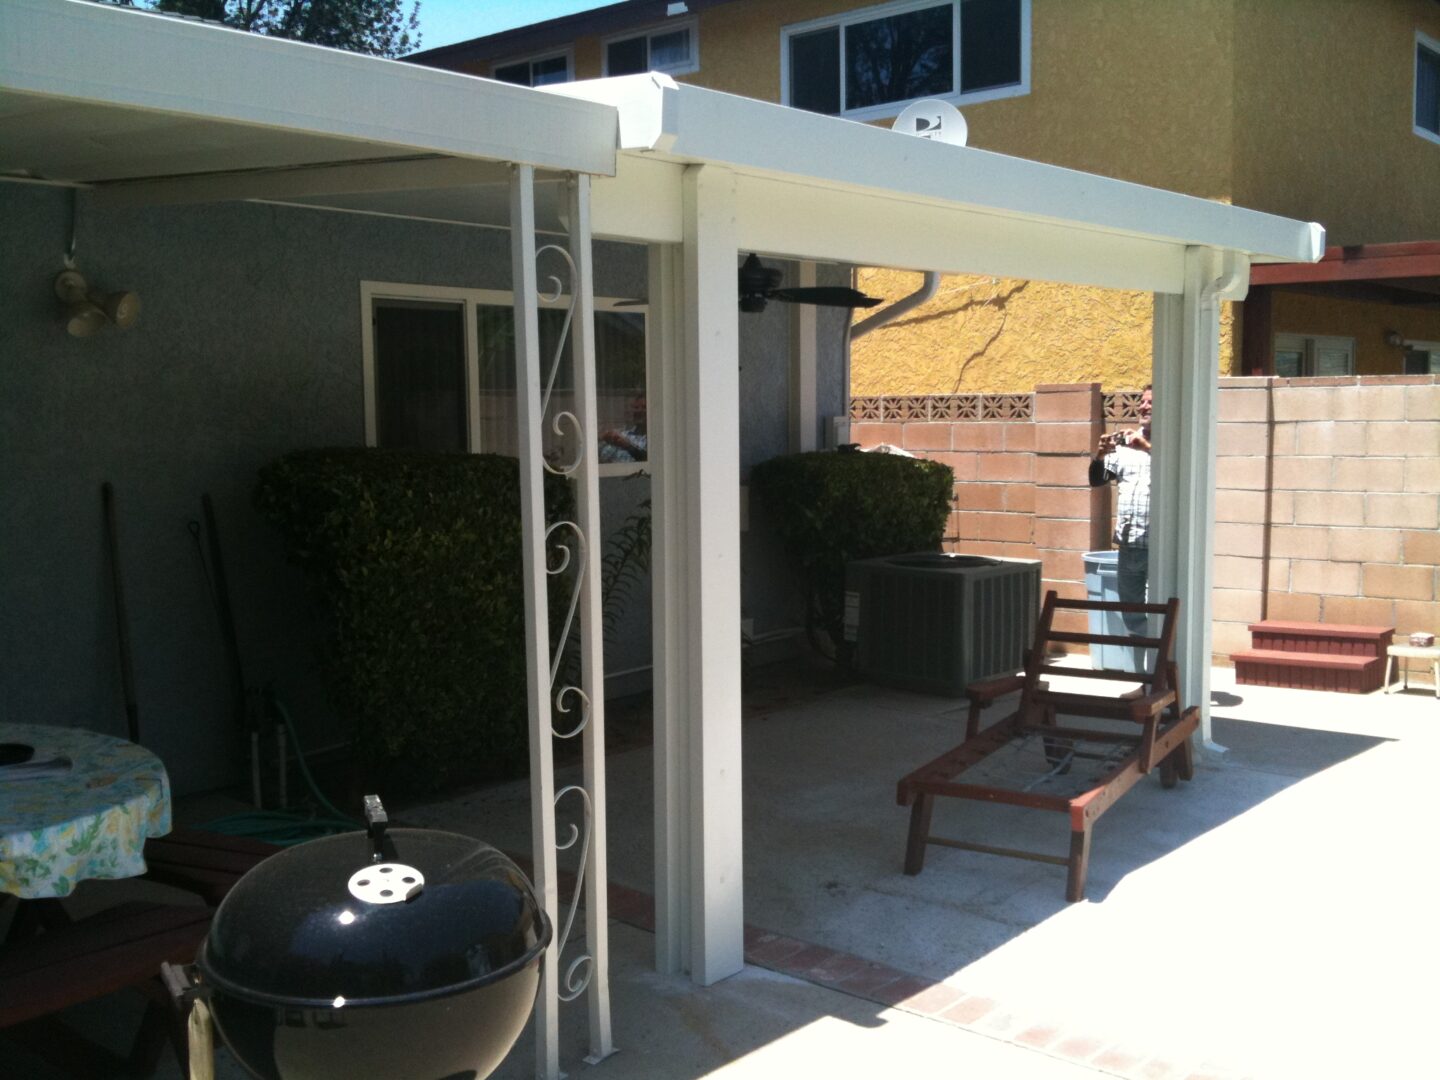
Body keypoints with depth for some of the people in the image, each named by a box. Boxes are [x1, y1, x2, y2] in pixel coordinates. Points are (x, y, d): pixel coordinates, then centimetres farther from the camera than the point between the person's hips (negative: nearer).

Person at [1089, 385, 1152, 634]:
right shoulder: (1124, 443, 14)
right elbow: (1096, 479, 12)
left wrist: (1147, 447, -27)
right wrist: (1100, 455, -7)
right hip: (1128, 545, 5)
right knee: (1131, 615, 13)